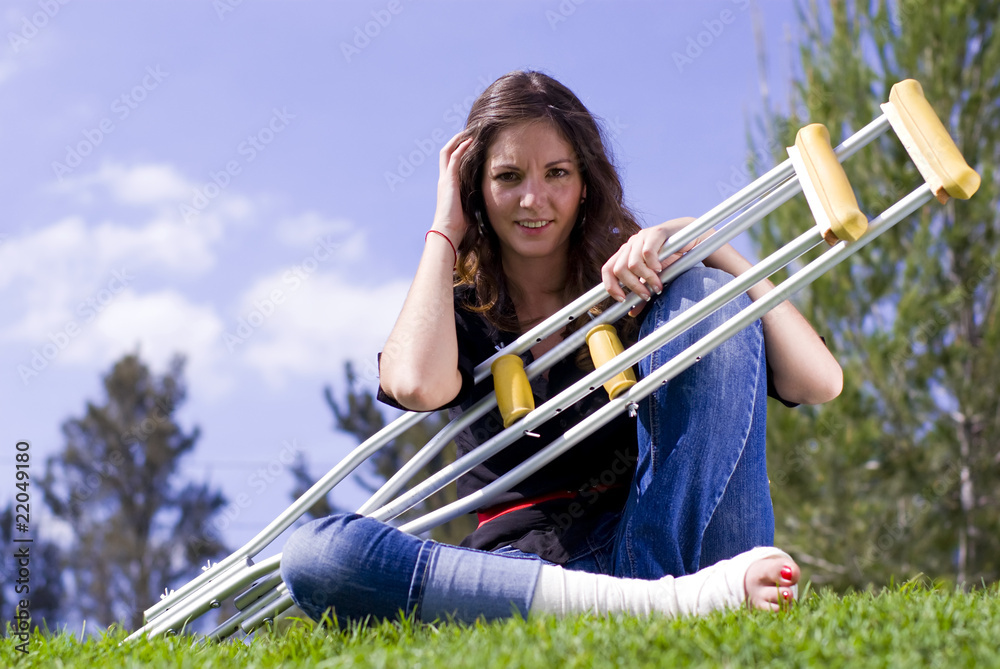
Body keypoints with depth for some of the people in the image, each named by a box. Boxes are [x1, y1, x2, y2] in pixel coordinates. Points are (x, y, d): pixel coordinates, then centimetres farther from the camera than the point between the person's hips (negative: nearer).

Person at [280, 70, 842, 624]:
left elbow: (819, 383, -5)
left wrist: (701, 239, -9)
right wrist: (444, 230, -3)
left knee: (706, 291, -11)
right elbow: (417, 384, -19)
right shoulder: (460, 310, 10)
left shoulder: (640, 277, 8)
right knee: (313, 556, -28)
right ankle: (668, 600, -37)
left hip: (657, 547, 0)